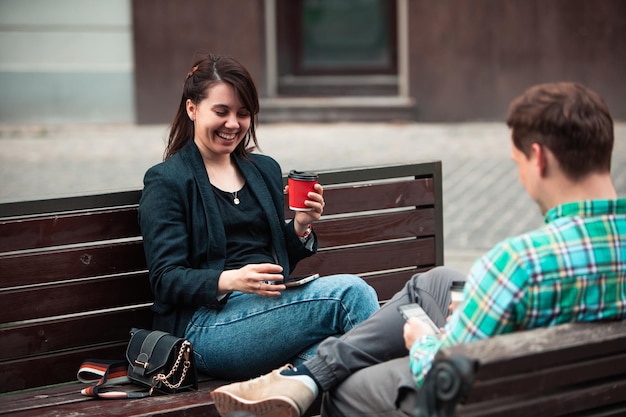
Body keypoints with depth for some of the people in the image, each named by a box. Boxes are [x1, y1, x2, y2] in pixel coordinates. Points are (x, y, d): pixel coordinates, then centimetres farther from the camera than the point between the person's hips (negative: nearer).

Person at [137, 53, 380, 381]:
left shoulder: (265, 170, 24)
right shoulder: (166, 182, 4)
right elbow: (166, 281, -5)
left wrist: (300, 227, 4)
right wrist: (229, 280, -24)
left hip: (272, 310, 6)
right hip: (206, 324, -6)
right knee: (349, 291, -24)